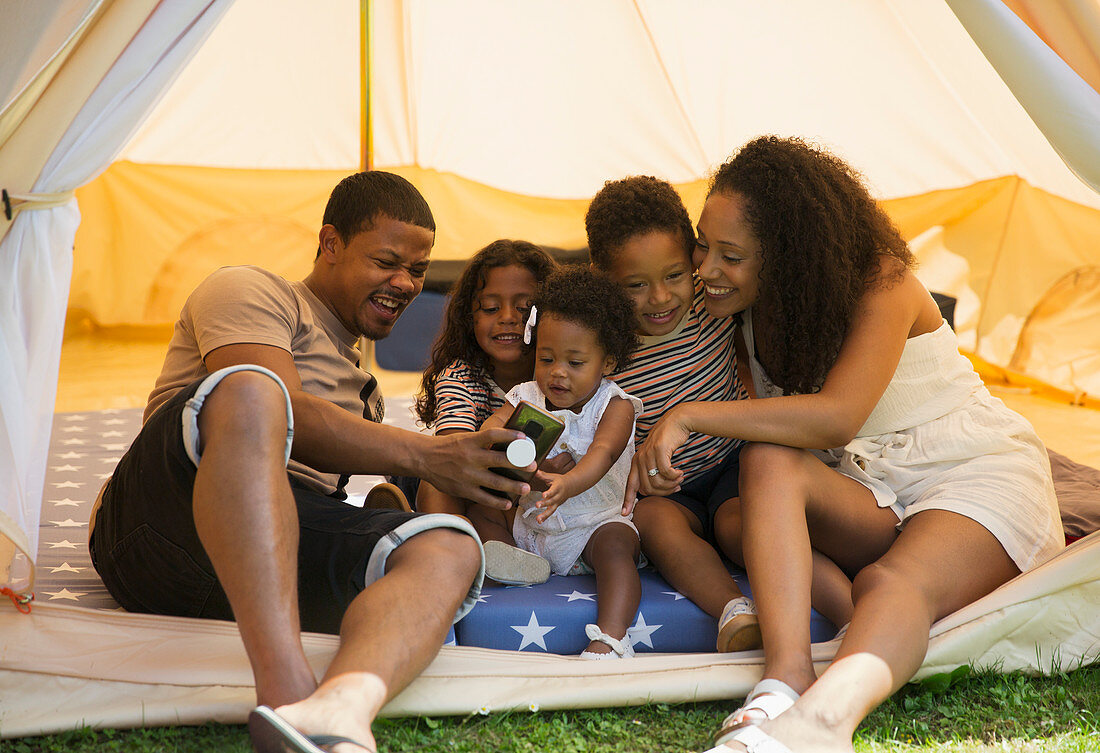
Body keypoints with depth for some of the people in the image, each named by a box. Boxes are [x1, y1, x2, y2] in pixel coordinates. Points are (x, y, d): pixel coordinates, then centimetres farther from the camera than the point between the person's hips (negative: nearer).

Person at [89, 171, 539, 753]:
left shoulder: (360, 386, 36)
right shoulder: (247, 290, 11)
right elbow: (288, 419, -7)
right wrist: (424, 454, -13)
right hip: (168, 525, -5)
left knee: (449, 548, -23)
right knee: (248, 392, -37)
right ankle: (289, 691, -51)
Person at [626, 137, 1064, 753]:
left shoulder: (883, 283, -17)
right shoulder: (752, 308, 3)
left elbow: (836, 417, -31)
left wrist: (690, 416, -32)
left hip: (980, 475, -5)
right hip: (870, 498, 5)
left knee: (893, 581, -39)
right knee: (769, 463, -29)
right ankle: (788, 677, -50)